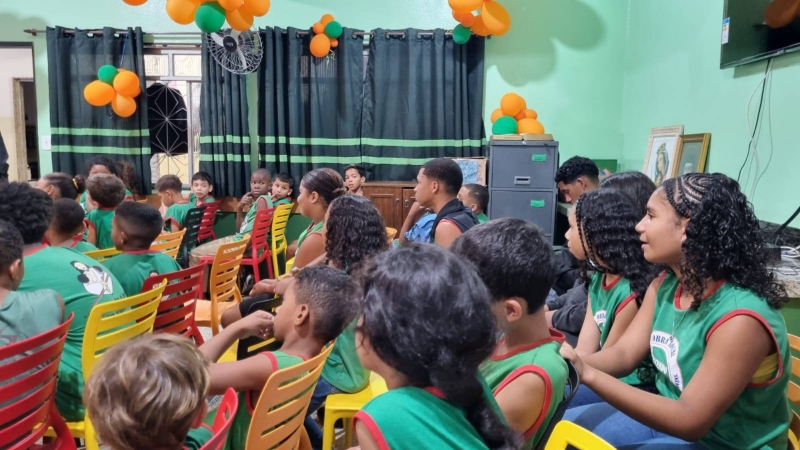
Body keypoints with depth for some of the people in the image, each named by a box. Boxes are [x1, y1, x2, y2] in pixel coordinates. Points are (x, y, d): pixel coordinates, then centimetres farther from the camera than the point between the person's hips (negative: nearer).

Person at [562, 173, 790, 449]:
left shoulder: (740, 319, -31)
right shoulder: (665, 286, -4)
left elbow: (690, 421, -30)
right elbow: (623, 354, -5)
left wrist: (588, 375, -36)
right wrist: (570, 364, -26)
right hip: (668, 418, 7)